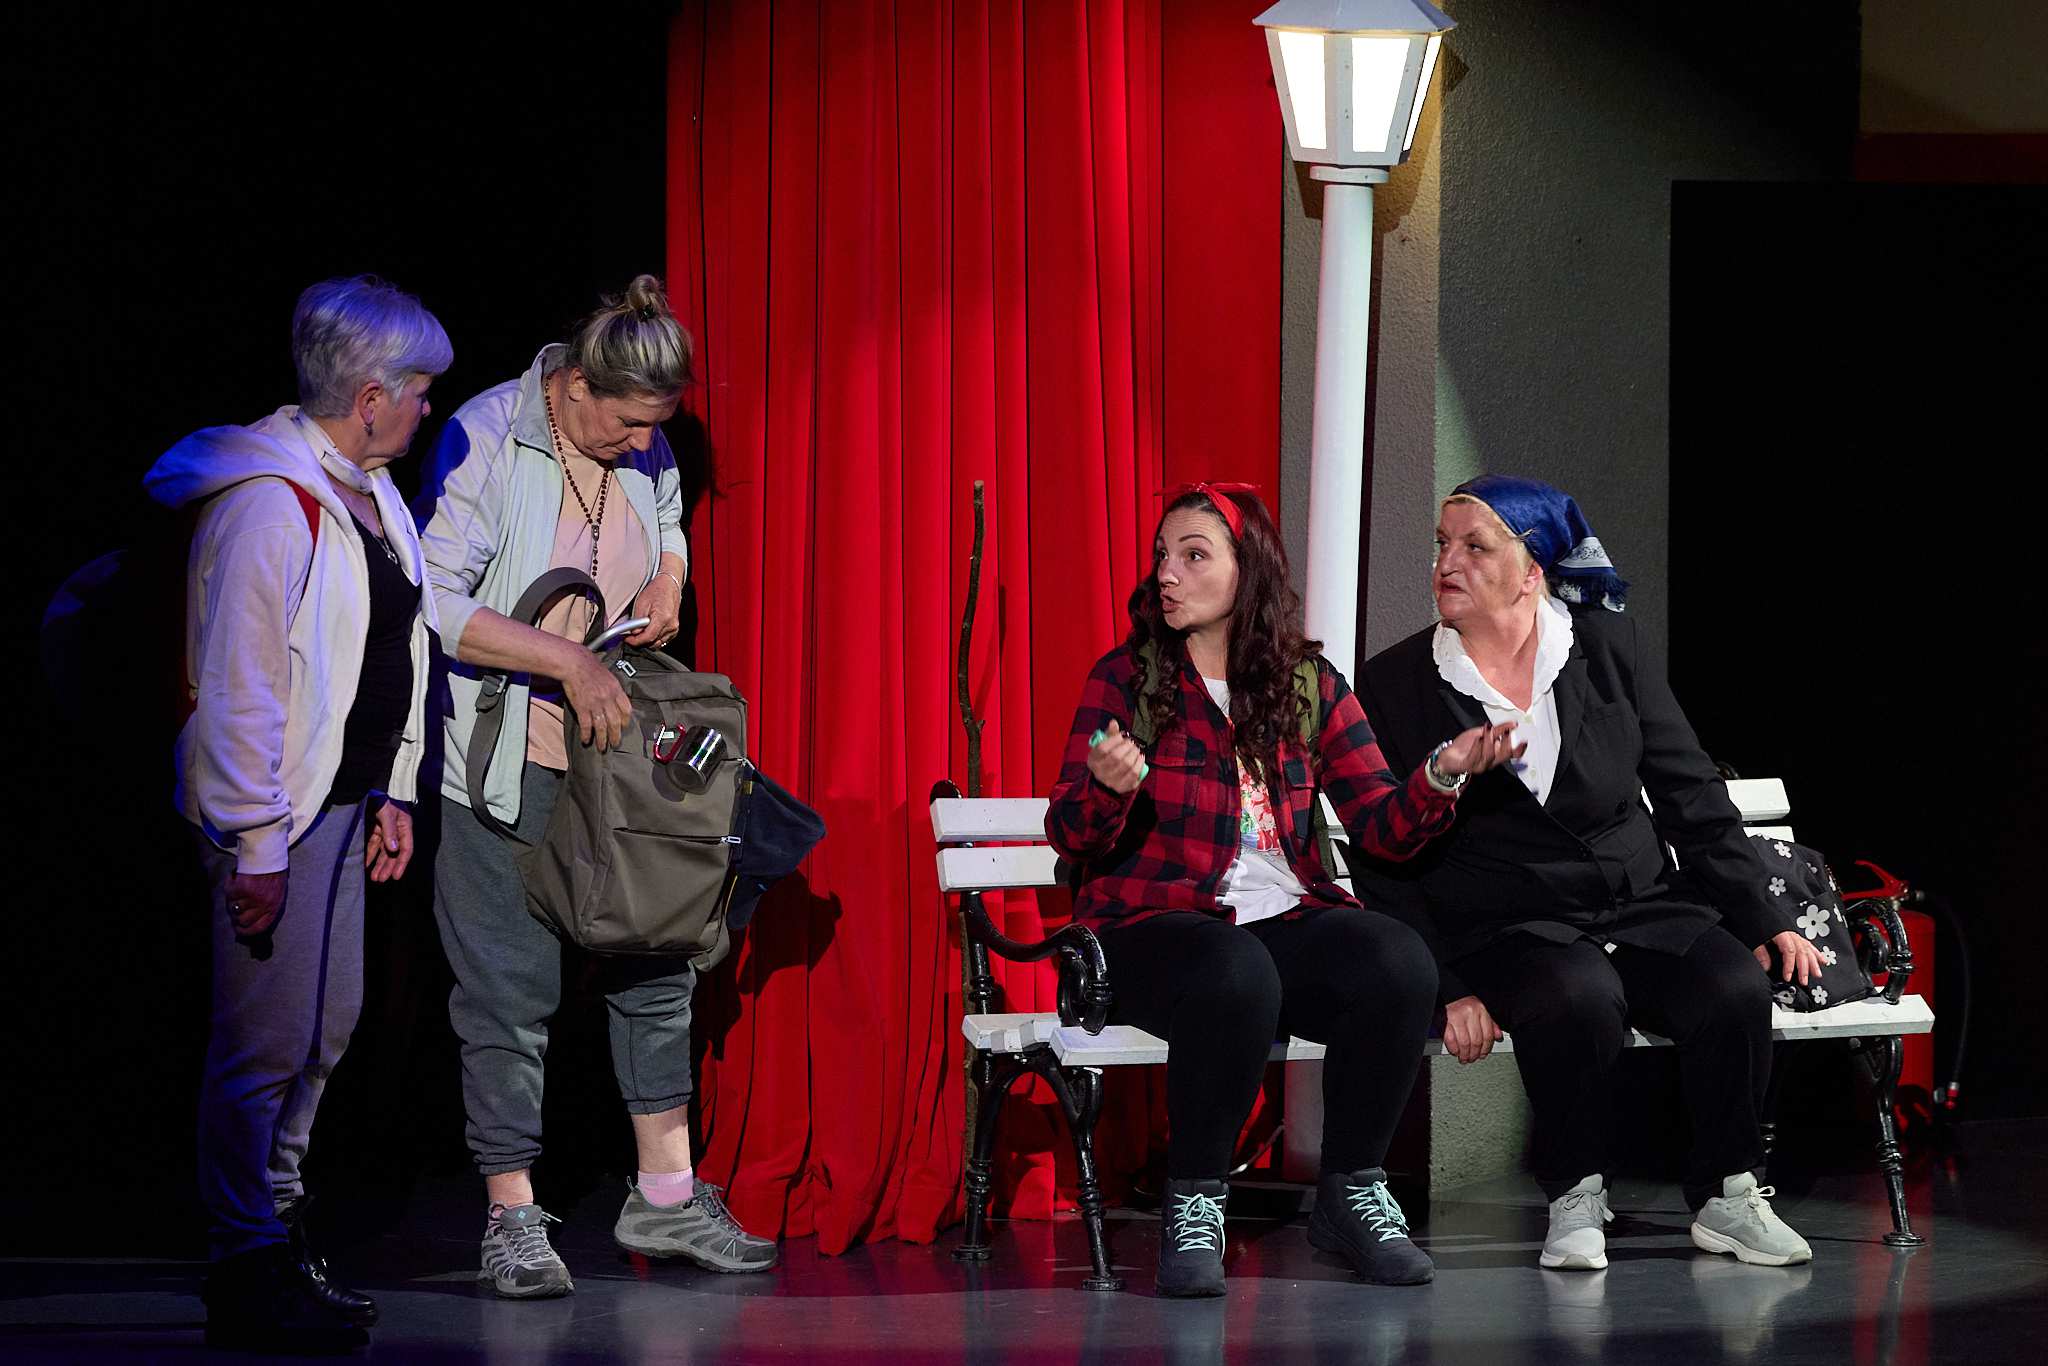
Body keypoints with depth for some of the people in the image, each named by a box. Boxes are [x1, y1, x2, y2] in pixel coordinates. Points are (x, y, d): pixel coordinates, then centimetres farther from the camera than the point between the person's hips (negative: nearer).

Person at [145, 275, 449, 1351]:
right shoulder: (267, 504, -19)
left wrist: (391, 794, 18)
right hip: (279, 805, -10)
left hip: (343, 797, 10)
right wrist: (253, 845, -22)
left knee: (328, 1022, 16)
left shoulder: (369, 493, 12)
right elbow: (237, 685, -21)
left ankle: (280, 1239, 27)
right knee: (269, 1040, -7)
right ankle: (248, 1273, -1)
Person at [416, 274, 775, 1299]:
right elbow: (434, 603, -19)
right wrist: (567, 660, -23)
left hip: (621, 748, 7)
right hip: (504, 760, -6)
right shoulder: (484, 440, -15)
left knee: (657, 960, 9)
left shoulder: (645, 450, 5)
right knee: (509, 985, -4)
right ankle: (512, 1219, 4)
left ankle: (665, 1196, 20)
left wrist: (666, 587, 3)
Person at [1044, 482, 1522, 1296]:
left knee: (1399, 968, -28)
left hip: (1283, 918, 3)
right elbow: (1072, 839, -1)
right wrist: (1108, 787, -24)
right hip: (1150, 923, -3)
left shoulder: (1310, 686, 11)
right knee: (1234, 980, -38)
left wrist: (1441, 775, -15)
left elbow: (1384, 827, 6)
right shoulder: (1126, 679, 4)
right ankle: (1193, 1202, -18)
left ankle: (1350, 1195, -9)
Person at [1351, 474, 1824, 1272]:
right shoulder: (1392, 685, 1)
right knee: (1579, 998, -35)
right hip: (1506, 930, -3)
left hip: (1644, 906, 3)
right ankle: (1574, 1201, -13)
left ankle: (1725, 1197, -3)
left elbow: (1691, 796, 9)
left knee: (1735, 993, -26)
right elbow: (1384, 866, 1)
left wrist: (1764, 922, 2)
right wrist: (1447, 991, -10)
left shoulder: (1607, 647, 6)